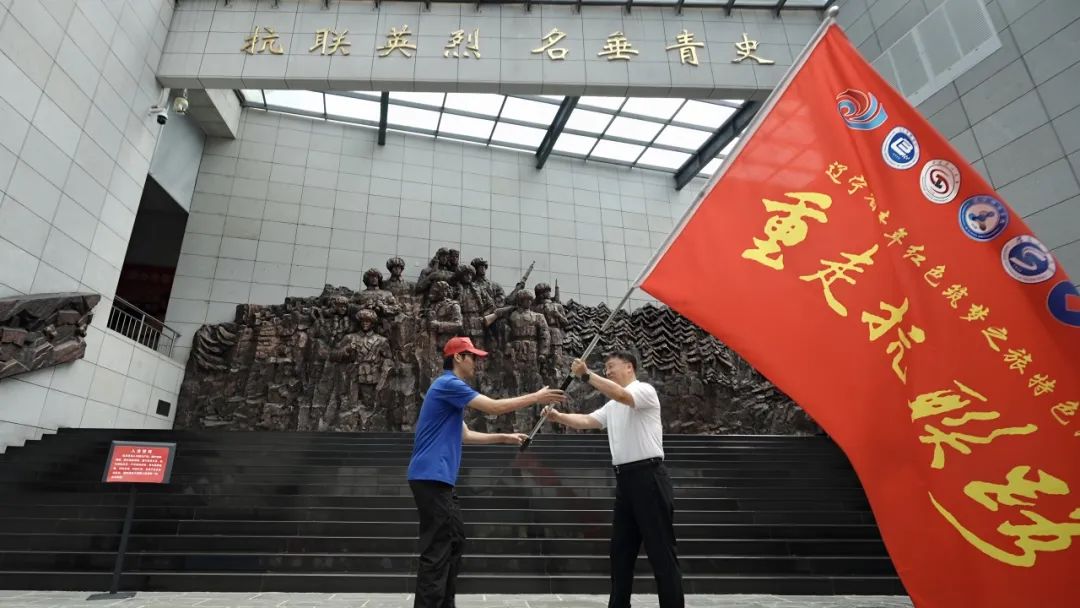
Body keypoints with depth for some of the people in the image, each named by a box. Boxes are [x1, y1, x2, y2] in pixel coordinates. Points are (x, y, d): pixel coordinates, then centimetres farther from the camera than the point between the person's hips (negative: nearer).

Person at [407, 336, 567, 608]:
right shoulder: (448, 383, -12)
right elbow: (494, 407, -15)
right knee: (437, 550, -8)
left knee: (455, 541, 16)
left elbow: (465, 435, 25)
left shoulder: (453, 388, 19)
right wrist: (536, 397, -7)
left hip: (439, 478, 11)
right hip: (431, 477, -11)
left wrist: (504, 437, 24)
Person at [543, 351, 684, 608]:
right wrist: (558, 417, -3)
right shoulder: (612, 406, 21)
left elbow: (622, 395, -26)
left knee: (661, 551, -3)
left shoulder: (645, 390, -6)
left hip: (649, 477, -9)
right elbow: (587, 421, 12)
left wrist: (587, 375, -29)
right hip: (625, 479, 9)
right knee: (621, 549, 14)